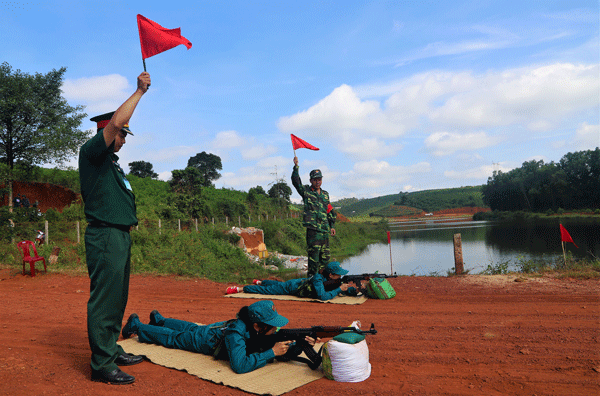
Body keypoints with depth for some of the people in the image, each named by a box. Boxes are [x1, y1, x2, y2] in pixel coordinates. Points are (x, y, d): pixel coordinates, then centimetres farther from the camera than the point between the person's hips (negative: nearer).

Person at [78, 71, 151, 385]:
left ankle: (111, 350, 26)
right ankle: (101, 365, 0)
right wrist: (139, 91, -12)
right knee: (104, 298, -7)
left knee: (116, 298, 15)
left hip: (120, 235, 10)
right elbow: (115, 122, -15)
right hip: (105, 236, -10)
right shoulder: (91, 152, -8)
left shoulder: (110, 160, 19)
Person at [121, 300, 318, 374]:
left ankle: (159, 319, 61)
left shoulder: (264, 331, -28)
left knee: (189, 327, 32)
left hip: (217, 328, 6)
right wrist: (271, 353, -52)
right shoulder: (237, 332, -47)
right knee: (171, 336, 19)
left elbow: (284, 350, -19)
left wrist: (300, 345, -39)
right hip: (202, 338, -6)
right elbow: (239, 366, -56)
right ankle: (135, 325, 44)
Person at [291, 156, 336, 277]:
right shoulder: (306, 191, 4)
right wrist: (296, 167, -21)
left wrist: (332, 226, 20)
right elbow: (296, 181, -12)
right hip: (313, 229, -6)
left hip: (325, 230, 6)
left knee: (325, 257, 9)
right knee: (314, 256, -7)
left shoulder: (325, 194, 20)